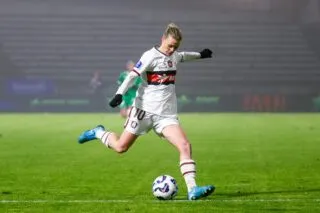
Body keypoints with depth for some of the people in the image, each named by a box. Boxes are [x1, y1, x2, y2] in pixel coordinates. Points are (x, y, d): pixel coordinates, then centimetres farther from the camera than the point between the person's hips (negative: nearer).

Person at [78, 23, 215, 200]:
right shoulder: (151, 56, -12)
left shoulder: (175, 56, 10)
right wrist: (119, 94, -33)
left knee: (185, 146, -15)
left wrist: (200, 55, 49)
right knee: (120, 147, 2)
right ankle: (99, 133, 33)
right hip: (145, 110, -5)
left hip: (167, 115, 5)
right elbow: (132, 75, -21)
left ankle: (192, 189, -20)